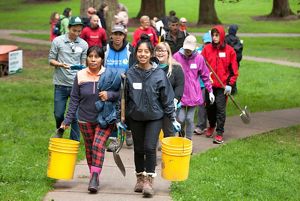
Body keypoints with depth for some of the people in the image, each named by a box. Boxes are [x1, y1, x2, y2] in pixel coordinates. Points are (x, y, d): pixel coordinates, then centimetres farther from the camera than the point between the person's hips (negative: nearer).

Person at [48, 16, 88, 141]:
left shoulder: (84, 44, 4)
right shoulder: (58, 41, -1)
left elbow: (84, 63, 10)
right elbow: (51, 60, 1)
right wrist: (61, 64, -17)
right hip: (61, 84, -1)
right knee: (58, 114, 5)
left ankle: (74, 141, 13)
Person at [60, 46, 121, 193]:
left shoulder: (110, 75, -6)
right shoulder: (80, 76, -1)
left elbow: (121, 94, -1)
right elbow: (74, 99, 4)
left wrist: (109, 95, -22)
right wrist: (67, 120, 1)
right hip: (85, 119, 3)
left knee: (98, 145, -18)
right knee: (89, 148, 10)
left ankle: (95, 177, -17)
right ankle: (94, 176, 24)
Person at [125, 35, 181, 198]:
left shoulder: (159, 74, -7)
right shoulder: (130, 74, -2)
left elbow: (167, 98, -2)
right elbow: (124, 98, 6)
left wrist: (173, 119, -2)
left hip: (154, 117, -2)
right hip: (135, 117, 2)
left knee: (150, 148, -13)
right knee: (138, 149, 10)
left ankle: (149, 181, -5)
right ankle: (140, 179, 25)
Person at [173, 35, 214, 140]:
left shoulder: (199, 58, -2)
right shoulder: (176, 57, -6)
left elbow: (205, 76, 7)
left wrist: (210, 91, 8)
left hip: (193, 95, 1)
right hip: (180, 94, -1)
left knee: (190, 119, 3)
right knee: (181, 118, -1)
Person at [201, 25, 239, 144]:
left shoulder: (229, 50, 0)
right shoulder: (207, 49, 3)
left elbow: (234, 69, 2)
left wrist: (230, 84, -5)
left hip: (222, 86, -2)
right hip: (209, 84, 2)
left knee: (220, 109, -5)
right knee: (210, 107, 12)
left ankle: (219, 133, 2)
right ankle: (211, 126, 37)